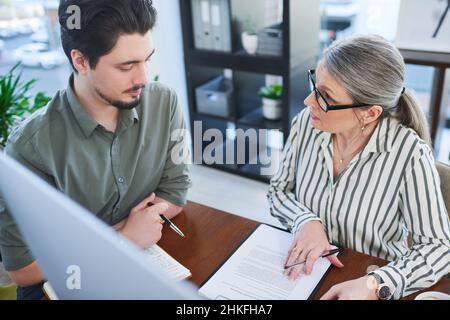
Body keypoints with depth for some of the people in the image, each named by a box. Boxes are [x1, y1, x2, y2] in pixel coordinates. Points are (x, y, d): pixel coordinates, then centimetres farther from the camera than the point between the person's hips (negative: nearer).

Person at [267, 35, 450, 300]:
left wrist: (375, 286, -29)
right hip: (305, 270, 2)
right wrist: (307, 222, -19)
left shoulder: (409, 154, -21)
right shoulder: (306, 122, -11)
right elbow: (278, 191, 0)